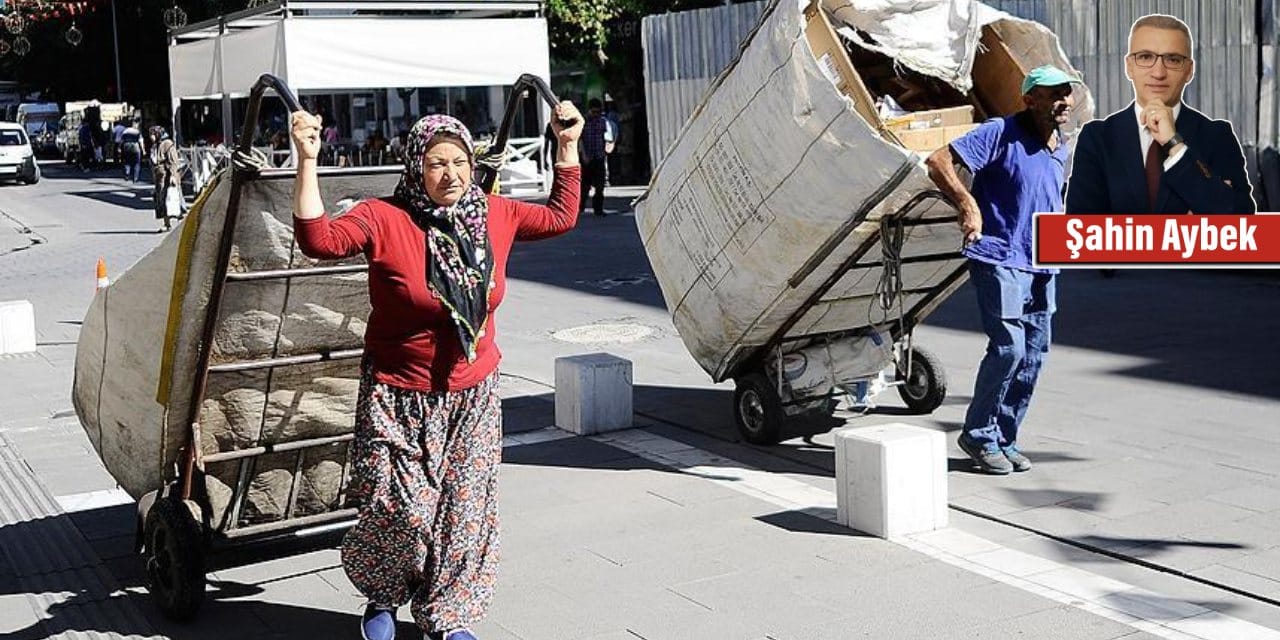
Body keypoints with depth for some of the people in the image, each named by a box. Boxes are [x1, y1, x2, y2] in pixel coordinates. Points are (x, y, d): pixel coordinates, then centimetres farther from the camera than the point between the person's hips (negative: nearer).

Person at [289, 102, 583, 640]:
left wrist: (568, 147, 17)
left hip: (473, 397, 4)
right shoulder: (384, 219, -12)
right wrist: (308, 160, -30)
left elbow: (559, 217, 18)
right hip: (398, 398, -4)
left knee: (465, 509, 7)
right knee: (401, 508, -7)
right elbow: (319, 238, -26)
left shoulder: (495, 216, 3)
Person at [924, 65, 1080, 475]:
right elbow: (938, 162, -16)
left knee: (1034, 353, 6)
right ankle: (978, 434, 3)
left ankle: (1004, 439, 18)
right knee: (1009, 347, -15)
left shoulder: (1061, 149, 15)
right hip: (999, 259, -8)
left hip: (1042, 265, 8)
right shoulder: (1001, 133, -9)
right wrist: (967, 204, -26)